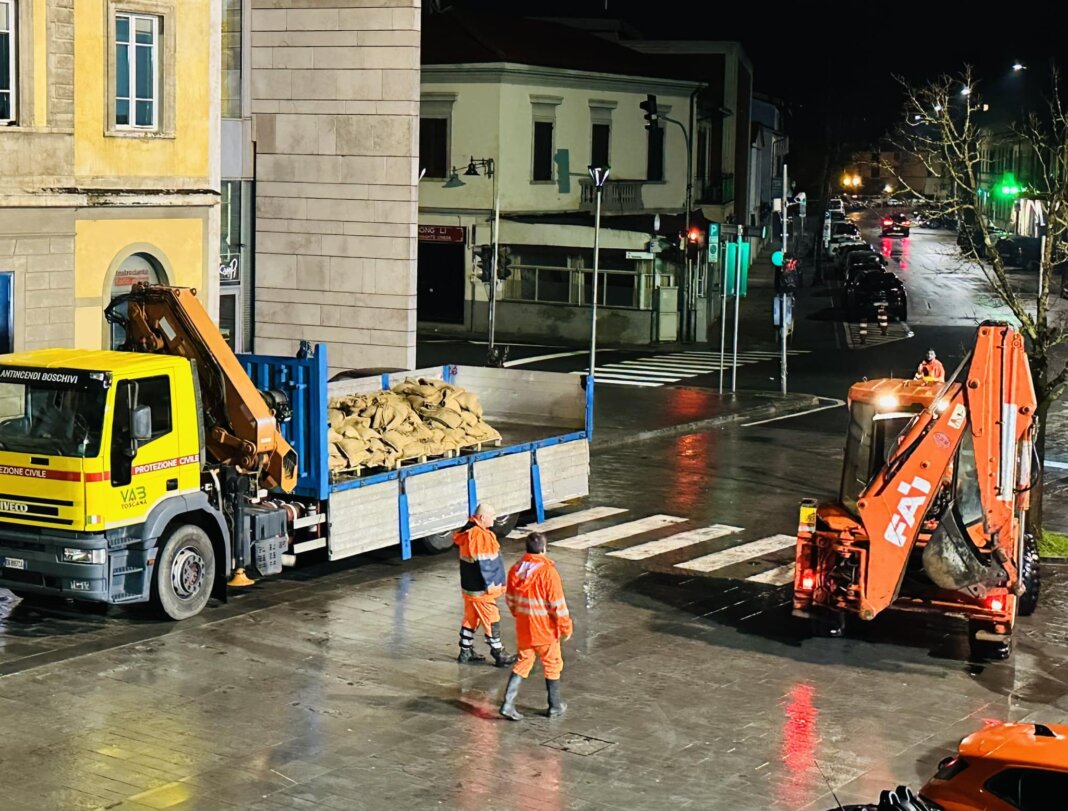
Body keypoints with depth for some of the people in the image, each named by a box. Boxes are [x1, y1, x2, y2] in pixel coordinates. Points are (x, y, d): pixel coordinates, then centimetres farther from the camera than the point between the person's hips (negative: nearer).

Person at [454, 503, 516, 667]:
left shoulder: (468, 533, 8)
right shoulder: (481, 536, -24)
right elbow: (483, 564, -24)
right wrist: (490, 585, -16)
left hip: (469, 586, 10)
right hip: (481, 590, -10)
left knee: (471, 618, 18)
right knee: (492, 620, 1)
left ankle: (466, 653, 27)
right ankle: (499, 655, 9)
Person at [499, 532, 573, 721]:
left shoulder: (515, 570, -2)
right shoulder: (548, 572, -20)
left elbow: (511, 600, 9)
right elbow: (558, 604, -17)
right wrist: (566, 627, -6)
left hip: (523, 629, 5)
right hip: (545, 630, -5)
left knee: (522, 663, 15)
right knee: (552, 666, 13)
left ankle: (508, 704, 5)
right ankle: (555, 706, 23)